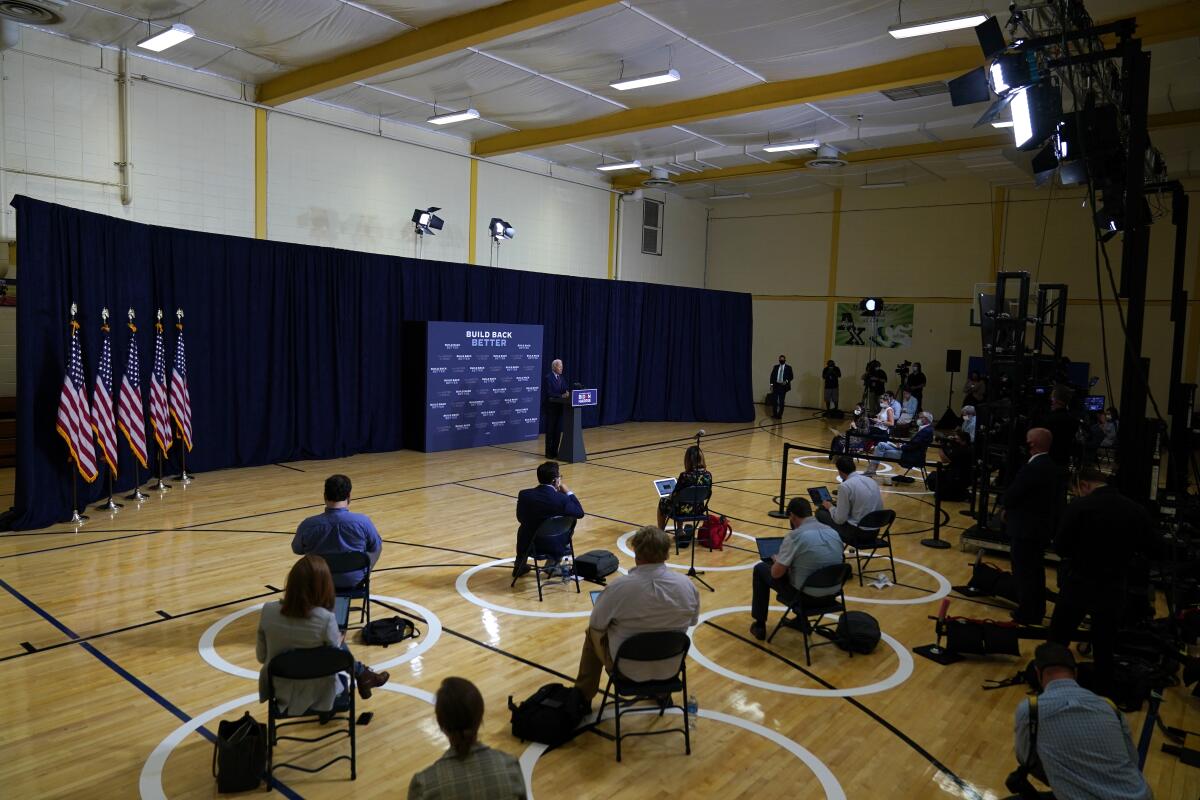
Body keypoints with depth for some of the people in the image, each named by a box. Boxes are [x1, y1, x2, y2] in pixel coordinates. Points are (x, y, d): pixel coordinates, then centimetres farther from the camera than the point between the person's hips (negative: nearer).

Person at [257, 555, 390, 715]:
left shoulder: (268, 611, -17)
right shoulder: (326, 619, -26)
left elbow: (261, 657, -3)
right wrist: (339, 641, 9)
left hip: (279, 690, 3)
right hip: (315, 695, -3)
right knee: (339, 644, 23)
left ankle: (360, 675, 44)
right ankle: (361, 675, 46)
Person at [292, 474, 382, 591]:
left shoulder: (308, 525, -20)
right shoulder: (363, 521, -23)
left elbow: (297, 550, 0)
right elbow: (377, 547, -6)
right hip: (354, 580, -1)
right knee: (376, 548, 27)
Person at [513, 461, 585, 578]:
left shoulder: (524, 495, -15)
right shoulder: (562, 499, -20)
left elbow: (520, 518, 2)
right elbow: (580, 513, -4)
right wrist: (568, 492, 4)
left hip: (530, 545, 1)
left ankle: (519, 566, 45)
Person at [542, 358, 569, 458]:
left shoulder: (562, 378, 13)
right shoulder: (548, 378, -10)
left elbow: (565, 390, 10)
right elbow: (549, 394, -18)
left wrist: (567, 393, -13)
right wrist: (561, 395, -25)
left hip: (559, 407, 7)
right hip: (550, 408, -7)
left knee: (558, 430, 8)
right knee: (550, 431, 0)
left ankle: (555, 451, 16)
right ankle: (549, 453, 7)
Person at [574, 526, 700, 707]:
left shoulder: (619, 587, -26)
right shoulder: (686, 584, -16)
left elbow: (596, 623, -9)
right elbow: (693, 620, 3)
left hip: (629, 669, -3)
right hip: (671, 667, 3)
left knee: (593, 632, 25)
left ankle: (583, 697, 35)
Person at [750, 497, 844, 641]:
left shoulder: (795, 535, -19)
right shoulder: (833, 532, 1)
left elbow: (776, 573, -15)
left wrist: (776, 560, 8)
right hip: (832, 593, 6)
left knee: (760, 569, 16)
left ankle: (759, 625, 24)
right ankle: (802, 620, 41)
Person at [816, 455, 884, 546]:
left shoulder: (846, 486, -17)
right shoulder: (872, 481, 4)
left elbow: (840, 519, -15)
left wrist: (830, 507, 6)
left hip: (857, 533, -7)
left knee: (821, 513, 9)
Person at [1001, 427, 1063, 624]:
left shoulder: (1031, 468, -23)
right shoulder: (1052, 467, 7)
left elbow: (1011, 496, -19)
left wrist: (1006, 508, 3)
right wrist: (1011, 510, 7)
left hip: (1026, 528, -9)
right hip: (1042, 527, 9)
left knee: (1024, 572, 1)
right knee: (1035, 571, 19)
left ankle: (1027, 614, 9)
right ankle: (1036, 612, 30)